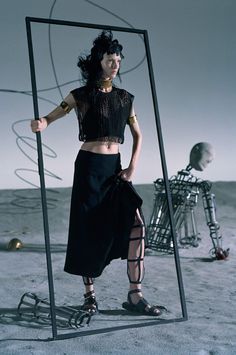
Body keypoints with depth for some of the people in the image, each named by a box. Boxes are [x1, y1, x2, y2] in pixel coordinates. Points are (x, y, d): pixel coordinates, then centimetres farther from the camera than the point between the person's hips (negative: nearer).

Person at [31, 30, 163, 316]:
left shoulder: (125, 98, 10)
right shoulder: (81, 95, -1)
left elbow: (138, 135, 15)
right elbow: (52, 116, 0)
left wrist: (132, 167, 1)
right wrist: (41, 123, -26)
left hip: (115, 167, 4)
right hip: (89, 166, -3)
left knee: (136, 224, -11)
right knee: (88, 229, 1)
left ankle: (135, 295, -4)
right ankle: (89, 293, 17)